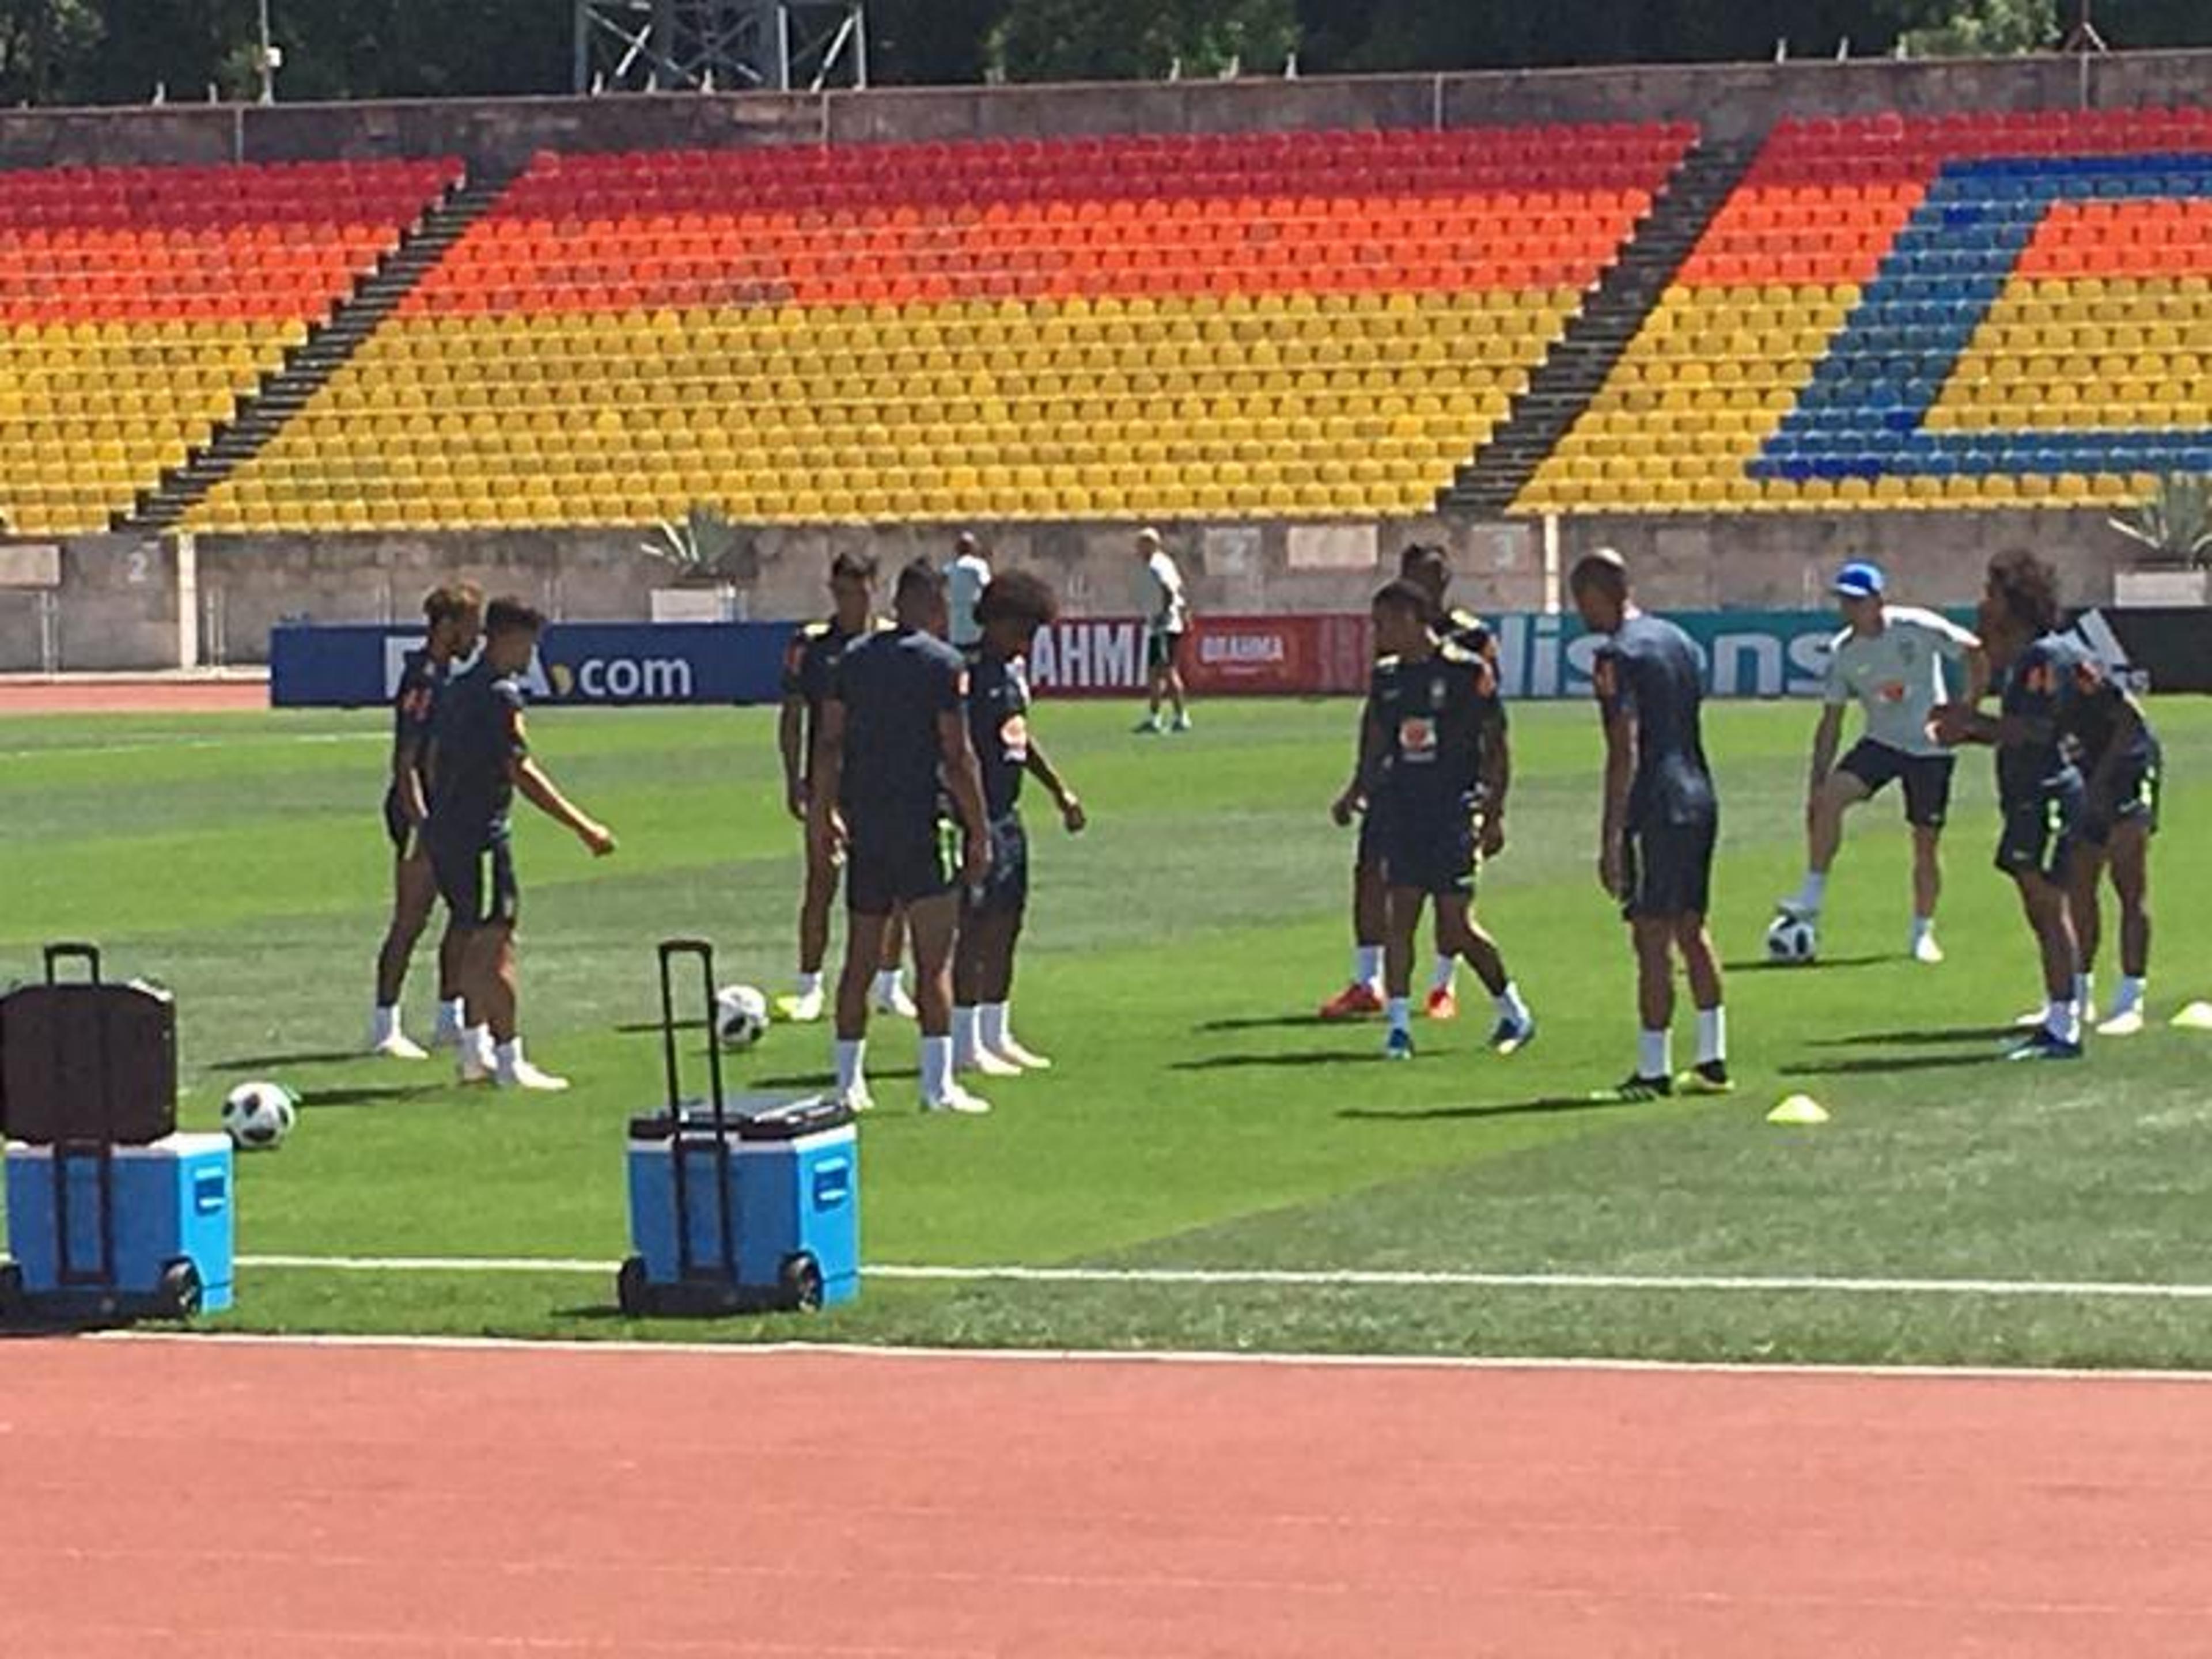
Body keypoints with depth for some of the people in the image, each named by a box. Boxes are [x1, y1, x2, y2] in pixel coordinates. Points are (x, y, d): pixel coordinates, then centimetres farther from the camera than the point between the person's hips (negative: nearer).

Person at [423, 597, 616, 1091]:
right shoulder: (500, 695, -15)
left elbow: (434, 760, 20)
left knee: (475, 944, 16)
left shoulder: (459, 690, 14)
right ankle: (509, 1059, -8)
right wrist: (583, 827, -22)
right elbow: (522, 773, -21)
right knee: (495, 945, -7)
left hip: (445, 832, 9)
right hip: (481, 835, -9)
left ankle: (475, 1052, 19)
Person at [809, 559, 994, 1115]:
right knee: (935, 959, -4)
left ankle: (849, 1083, 16)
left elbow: (829, 743, 8)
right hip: (922, 821, -6)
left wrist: (824, 813, 16)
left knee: (860, 959, 13)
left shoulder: (854, 657, 8)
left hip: (863, 821, 6)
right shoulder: (944, 663, -8)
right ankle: (938, 1085, -8)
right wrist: (979, 834, -7)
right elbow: (957, 757, -11)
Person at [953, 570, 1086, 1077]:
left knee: (1007, 923, 13)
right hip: (977, 816, -9)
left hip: (1007, 813, 9)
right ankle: (966, 1045, -1)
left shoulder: (1013, 670, 13)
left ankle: (997, 1035, 21)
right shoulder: (969, 673, -16)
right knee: (978, 925, -6)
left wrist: (1059, 791, 29)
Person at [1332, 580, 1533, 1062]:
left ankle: (1514, 1012, 15)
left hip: (1454, 809, -5)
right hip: (1403, 812, 5)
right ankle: (1399, 1025, 1)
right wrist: (1357, 792, 3)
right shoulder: (1387, 676, 9)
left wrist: (1496, 813, -8)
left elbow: (1496, 745, -5)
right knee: (1401, 916, -2)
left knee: (1456, 927, -5)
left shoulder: (1467, 671, -7)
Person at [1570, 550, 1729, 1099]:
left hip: (1656, 807, -9)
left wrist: (1611, 838, -18)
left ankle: (1653, 1071, -2)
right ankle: (1713, 1061, 19)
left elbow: (1625, 752, -18)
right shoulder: (1677, 640, 14)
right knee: (1692, 932, 16)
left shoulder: (1617, 656, -13)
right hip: (1700, 796, 9)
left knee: (1652, 941, -4)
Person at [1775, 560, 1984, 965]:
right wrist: (1818, 779, -1)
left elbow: (1976, 653, -6)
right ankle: (1812, 898, -16)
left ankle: (1922, 934, 17)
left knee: (1927, 842, 0)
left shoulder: (1918, 628, -14)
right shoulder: (1842, 653, -3)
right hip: (1881, 744, 3)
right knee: (1828, 798, -22)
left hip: (1931, 748, -3)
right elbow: (1832, 719, 3)